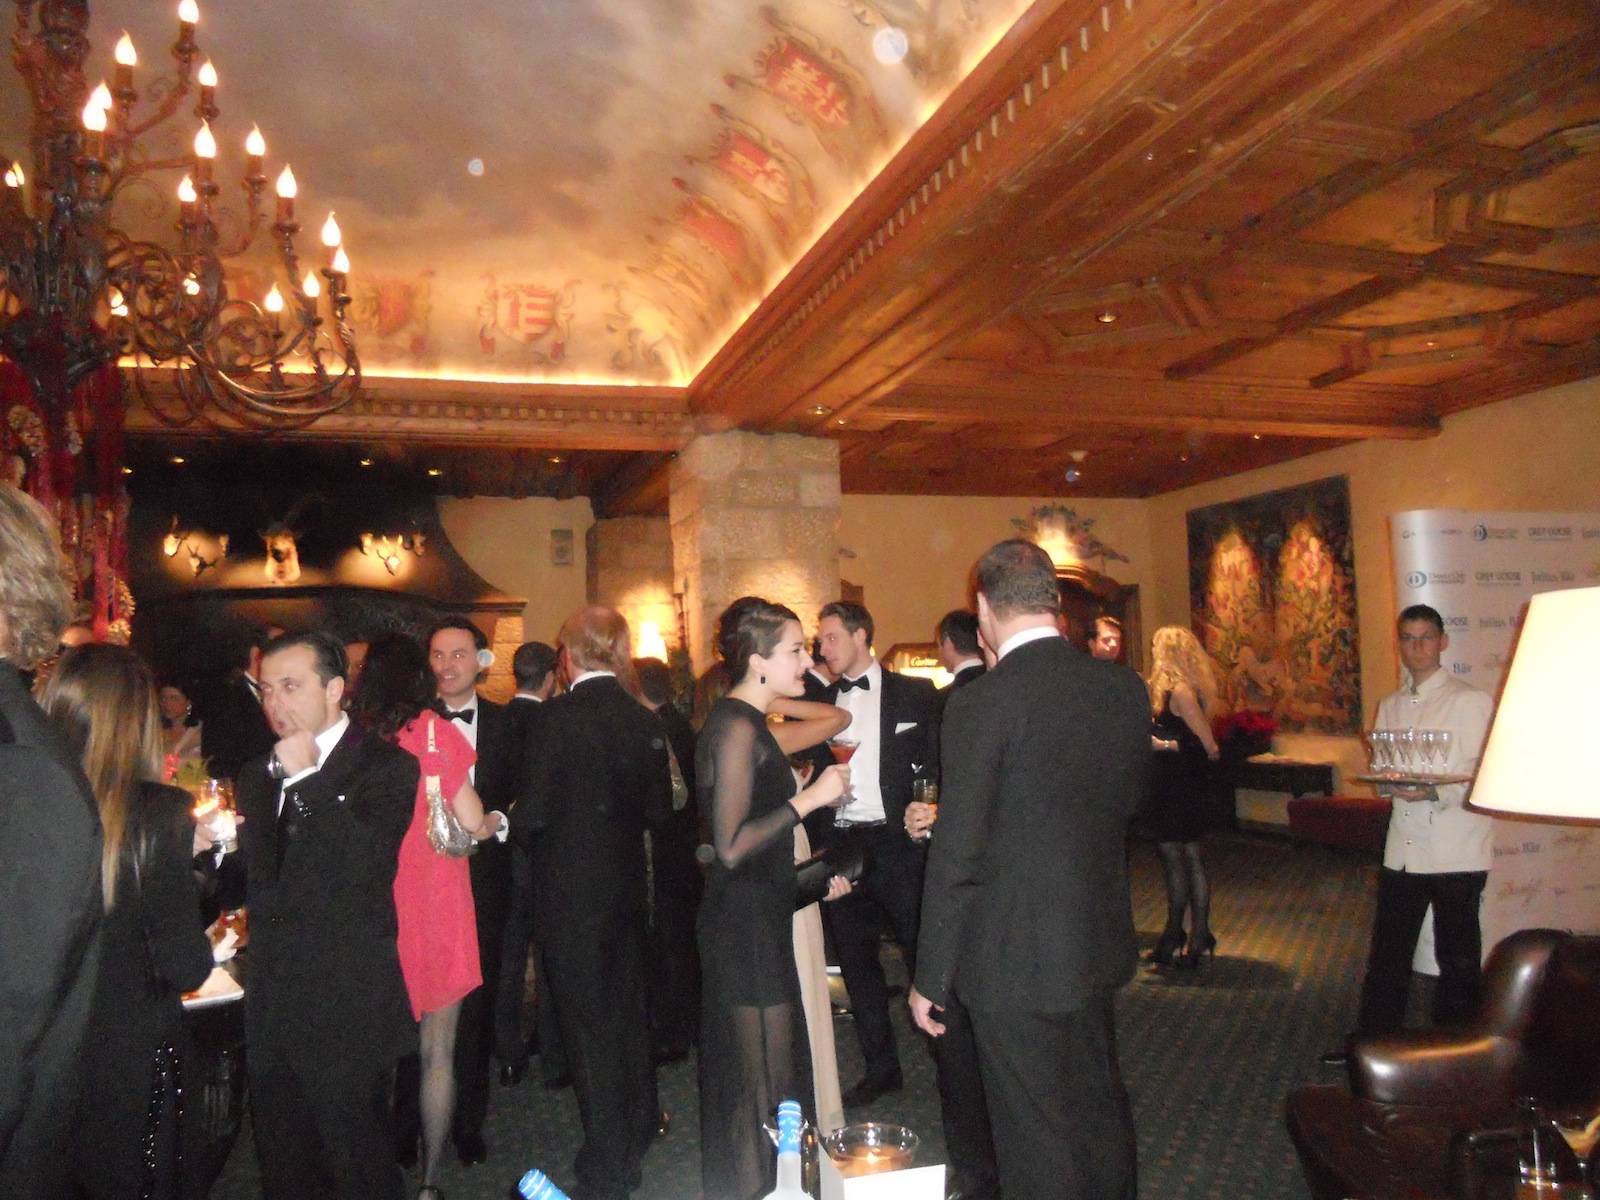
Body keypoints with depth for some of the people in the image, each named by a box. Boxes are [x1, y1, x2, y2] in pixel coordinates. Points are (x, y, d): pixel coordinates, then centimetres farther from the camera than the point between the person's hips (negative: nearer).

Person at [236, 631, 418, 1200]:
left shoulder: (385, 767, -9)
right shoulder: (258, 774, 11)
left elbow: (366, 866, -23)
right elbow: (258, 880, 12)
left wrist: (306, 779, -20)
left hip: (346, 1017, -6)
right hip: (272, 1011, 6)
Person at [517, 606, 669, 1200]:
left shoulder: (560, 714, -19)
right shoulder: (644, 719, -2)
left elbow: (534, 809, -20)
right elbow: (658, 809, 2)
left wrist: (514, 824, 2)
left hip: (571, 888, -6)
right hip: (626, 883, 6)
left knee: (588, 1022, 6)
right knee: (627, 1007, 22)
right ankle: (638, 1126, 41)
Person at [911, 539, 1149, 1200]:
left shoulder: (980, 703, -21)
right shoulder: (1124, 687, -2)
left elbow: (957, 857, -18)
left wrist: (929, 979, -8)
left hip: (1016, 960, -6)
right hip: (1100, 944, 6)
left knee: (1038, 1142, 9)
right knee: (1100, 1109, 25)